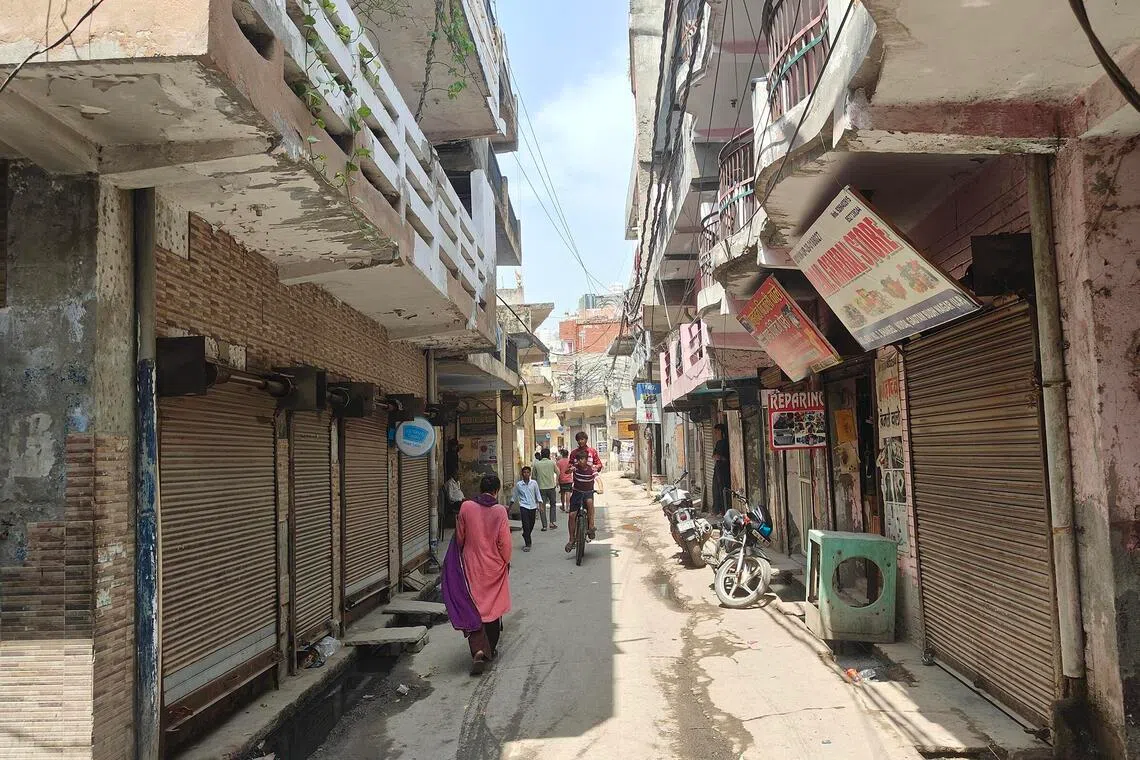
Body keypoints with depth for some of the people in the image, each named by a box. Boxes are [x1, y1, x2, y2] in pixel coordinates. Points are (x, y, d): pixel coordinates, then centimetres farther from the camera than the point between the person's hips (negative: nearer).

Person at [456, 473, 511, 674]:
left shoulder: (466, 507, -7)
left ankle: (479, 650, -14)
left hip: (472, 566, 0)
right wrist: (506, 561, 8)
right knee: (493, 605, 16)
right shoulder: (500, 511, -11)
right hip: (494, 567, 0)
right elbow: (505, 541, -9)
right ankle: (490, 649, 27)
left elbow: (460, 537, 3)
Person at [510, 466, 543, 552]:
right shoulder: (518, 484, -1)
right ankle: (527, 544, -6)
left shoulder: (534, 483, 0)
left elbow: (538, 495, 6)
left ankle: (525, 537, 39)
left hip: (532, 506, 2)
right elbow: (514, 496, 11)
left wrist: (540, 506, -1)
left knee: (531, 525, 11)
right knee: (526, 525, -10)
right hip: (524, 507, -2)